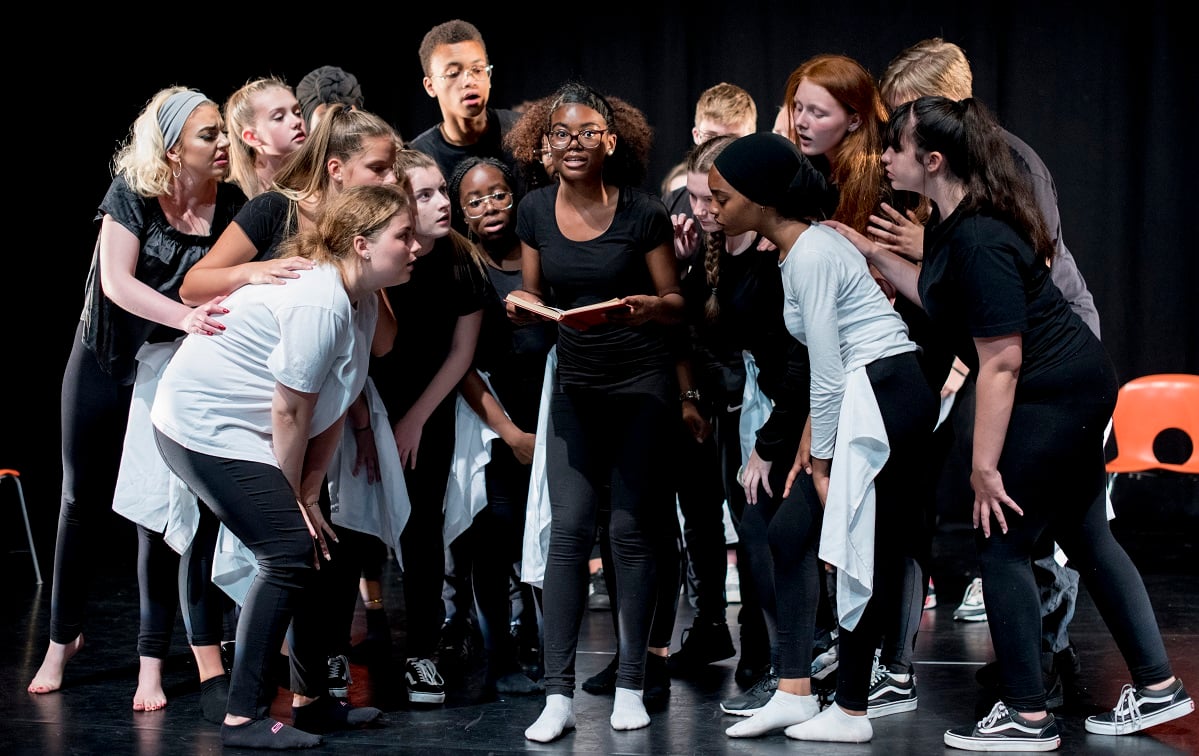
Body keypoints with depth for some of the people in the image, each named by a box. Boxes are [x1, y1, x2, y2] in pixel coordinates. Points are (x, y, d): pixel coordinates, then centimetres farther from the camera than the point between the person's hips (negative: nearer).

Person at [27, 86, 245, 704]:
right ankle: (64, 636, 30)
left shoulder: (232, 207, -12)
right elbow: (116, 281, -24)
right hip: (103, 363, 0)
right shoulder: (132, 193, -15)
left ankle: (152, 660, 5)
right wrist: (184, 316, -39)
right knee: (83, 498, 13)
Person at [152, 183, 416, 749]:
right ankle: (244, 719, -9)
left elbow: (334, 410, 5)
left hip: (241, 433, 10)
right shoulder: (320, 303, -26)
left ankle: (311, 700, 20)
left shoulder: (363, 299, 5)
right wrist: (293, 499, -9)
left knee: (310, 548, 9)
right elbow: (289, 413, -21)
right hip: (204, 426, -10)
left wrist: (309, 496, 1)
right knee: (291, 552, -13)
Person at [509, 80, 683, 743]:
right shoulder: (535, 210, 0)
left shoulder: (642, 211, -10)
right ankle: (558, 694, -7)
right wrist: (521, 306, -11)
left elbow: (676, 303, -3)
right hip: (575, 384, 3)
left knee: (632, 528, -1)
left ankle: (630, 684, 10)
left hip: (643, 382, -3)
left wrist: (651, 307, -24)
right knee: (569, 528, -6)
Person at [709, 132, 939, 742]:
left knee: (864, 554, -4)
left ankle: (851, 713, 3)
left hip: (886, 398, -10)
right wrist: (811, 441, 9)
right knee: (790, 537, 8)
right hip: (863, 401, 10)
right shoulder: (802, 245, 13)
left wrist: (821, 457, -9)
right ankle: (794, 692, 11)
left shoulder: (810, 255, -15)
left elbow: (828, 369, -16)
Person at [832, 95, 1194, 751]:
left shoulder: (980, 242, -26)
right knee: (1084, 536, 17)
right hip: (1076, 385, 10)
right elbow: (943, 299, 15)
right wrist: (873, 254, 12)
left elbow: (1001, 362, -25)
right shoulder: (952, 222, 4)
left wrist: (985, 465, -20)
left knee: (1002, 544, -3)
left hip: (1054, 395, -10)